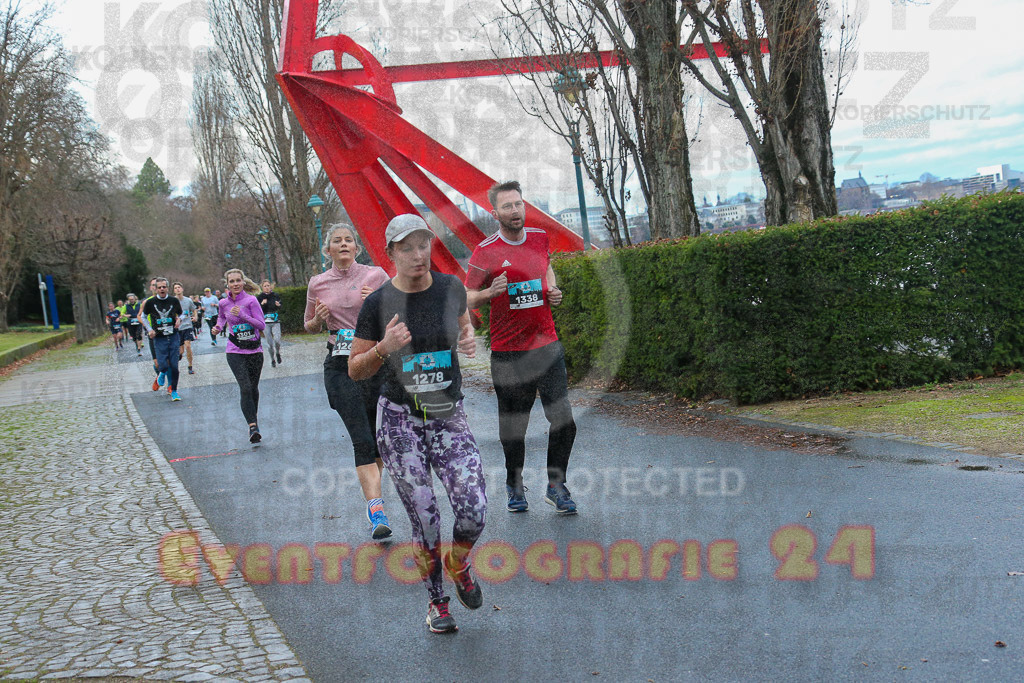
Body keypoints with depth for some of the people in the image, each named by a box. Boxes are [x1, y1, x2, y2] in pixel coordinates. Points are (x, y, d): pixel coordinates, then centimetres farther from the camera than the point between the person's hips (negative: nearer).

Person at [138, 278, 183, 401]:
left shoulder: (174, 301, 2)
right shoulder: (150, 302, -1)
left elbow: (180, 314, 19)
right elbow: (143, 316, 15)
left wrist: (179, 319, -4)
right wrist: (149, 329, 3)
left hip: (173, 336, 1)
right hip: (159, 338, -1)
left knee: (174, 366, -2)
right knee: (163, 365, -10)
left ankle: (174, 390, 12)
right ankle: (163, 373, 28)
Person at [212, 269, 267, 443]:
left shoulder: (251, 300, -7)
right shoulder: (223, 303, 3)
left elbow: (261, 325, -11)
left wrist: (242, 315, -21)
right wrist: (218, 327, 6)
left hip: (255, 350, 0)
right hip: (235, 352, 0)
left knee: (253, 388, 10)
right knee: (245, 387, -16)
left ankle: (253, 419, 33)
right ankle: (253, 426, -18)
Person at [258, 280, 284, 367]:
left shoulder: (275, 296, 6)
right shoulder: (259, 298, 2)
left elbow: (279, 310, 11)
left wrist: (278, 306, -11)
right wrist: (262, 304, -19)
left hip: (275, 322, 0)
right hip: (265, 323, 0)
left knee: (277, 339, -18)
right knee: (269, 343, -1)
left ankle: (278, 353, 12)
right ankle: (272, 360, 19)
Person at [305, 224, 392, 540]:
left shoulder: (375, 275, 3)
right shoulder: (317, 284, 8)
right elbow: (309, 327, 20)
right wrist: (318, 319, -2)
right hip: (340, 368, 0)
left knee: (378, 437, 7)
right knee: (361, 439, -11)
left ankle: (371, 491, 32)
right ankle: (376, 512, -16)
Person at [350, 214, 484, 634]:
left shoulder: (451, 288, -1)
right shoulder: (378, 303, -7)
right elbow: (355, 370, -1)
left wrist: (470, 340, -1)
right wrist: (384, 348, -21)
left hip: (449, 419, 2)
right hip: (400, 421, -2)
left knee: (474, 512, -10)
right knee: (425, 520, 1)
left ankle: (458, 566, 25)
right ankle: (436, 601, 25)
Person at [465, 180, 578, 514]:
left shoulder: (540, 238, 6)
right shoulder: (485, 252, -6)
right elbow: (468, 299, -1)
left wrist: (552, 290, 9)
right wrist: (490, 292, -21)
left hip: (547, 345, 3)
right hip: (507, 352, -3)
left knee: (563, 419, -4)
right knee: (513, 427, 5)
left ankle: (556, 486, 14)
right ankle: (515, 486, 27)